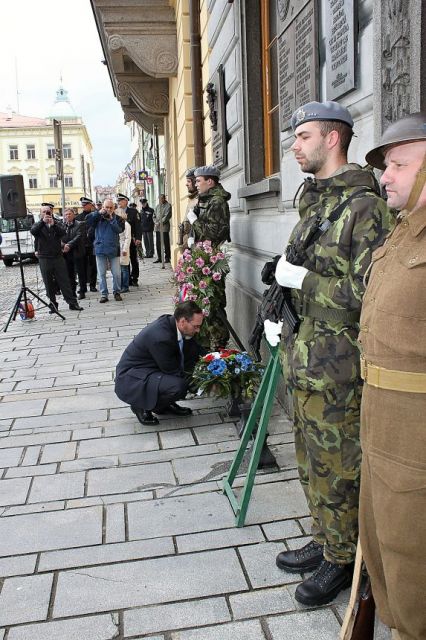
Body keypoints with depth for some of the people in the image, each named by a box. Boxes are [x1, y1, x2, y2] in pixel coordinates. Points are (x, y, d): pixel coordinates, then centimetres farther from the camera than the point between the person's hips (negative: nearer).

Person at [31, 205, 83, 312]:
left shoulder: (57, 223, 10)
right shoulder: (38, 225, 7)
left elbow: (63, 233, -9)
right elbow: (33, 231, -16)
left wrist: (53, 225, -24)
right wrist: (43, 221, -27)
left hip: (58, 257, 1)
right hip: (44, 258, 0)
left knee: (64, 281, 0)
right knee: (49, 283, 4)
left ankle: (72, 303, 2)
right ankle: (53, 304, 13)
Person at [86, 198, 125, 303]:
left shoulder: (117, 218, 5)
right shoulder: (98, 217, 6)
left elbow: (119, 229, -11)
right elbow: (87, 220, -10)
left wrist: (111, 219, -15)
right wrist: (98, 213, -16)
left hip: (114, 249, -1)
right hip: (100, 249, 1)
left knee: (117, 273, 0)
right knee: (101, 274, 4)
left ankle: (116, 292, 16)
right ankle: (104, 294, 11)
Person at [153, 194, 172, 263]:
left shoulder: (168, 205, 0)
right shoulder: (157, 206, 19)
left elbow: (167, 216, -9)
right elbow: (154, 215, 21)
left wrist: (160, 222, -13)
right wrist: (156, 222, 3)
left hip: (164, 227, -6)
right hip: (157, 227, 6)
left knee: (166, 243, -3)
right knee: (158, 243, 7)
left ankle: (167, 258, 2)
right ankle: (159, 258, 14)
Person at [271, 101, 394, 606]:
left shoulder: (364, 206, -16)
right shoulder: (312, 202, 13)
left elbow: (370, 293, -24)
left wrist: (302, 279, -19)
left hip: (335, 368, -9)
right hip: (303, 359, 9)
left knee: (336, 468, 5)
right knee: (311, 461, 20)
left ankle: (343, 560, 26)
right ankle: (324, 541, 39)